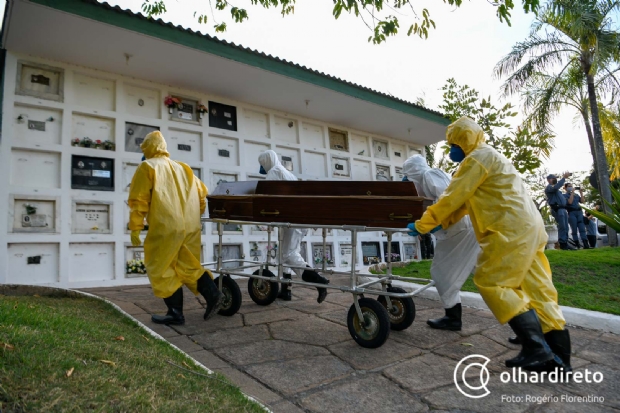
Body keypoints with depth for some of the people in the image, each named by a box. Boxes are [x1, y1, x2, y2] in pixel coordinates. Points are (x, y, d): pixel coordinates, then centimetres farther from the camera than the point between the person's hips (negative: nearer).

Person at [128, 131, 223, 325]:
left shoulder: (147, 167, 4)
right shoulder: (183, 167, 20)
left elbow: (139, 200, -4)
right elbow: (201, 193, 20)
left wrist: (135, 229, -1)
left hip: (165, 227, -6)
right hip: (191, 227, 6)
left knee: (163, 270, 5)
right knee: (189, 266, 16)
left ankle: (175, 313, 7)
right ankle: (213, 294, 1)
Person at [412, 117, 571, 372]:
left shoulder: (478, 157, -8)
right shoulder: (487, 159, 26)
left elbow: (452, 197, -11)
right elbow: (464, 201, 24)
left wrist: (423, 224, -4)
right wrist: (440, 224, 17)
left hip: (511, 230, -11)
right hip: (527, 227, 11)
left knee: (492, 283, -7)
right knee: (535, 289, 8)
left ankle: (537, 350, -5)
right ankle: (557, 355, 12)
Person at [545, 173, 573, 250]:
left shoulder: (554, 188, 29)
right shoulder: (548, 187, -3)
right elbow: (556, 187, -24)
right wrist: (564, 178, -21)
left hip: (563, 209, 10)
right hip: (557, 209, -10)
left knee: (565, 227, 6)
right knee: (562, 227, -15)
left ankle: (565, 243, 7)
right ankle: (562, 244, -15)